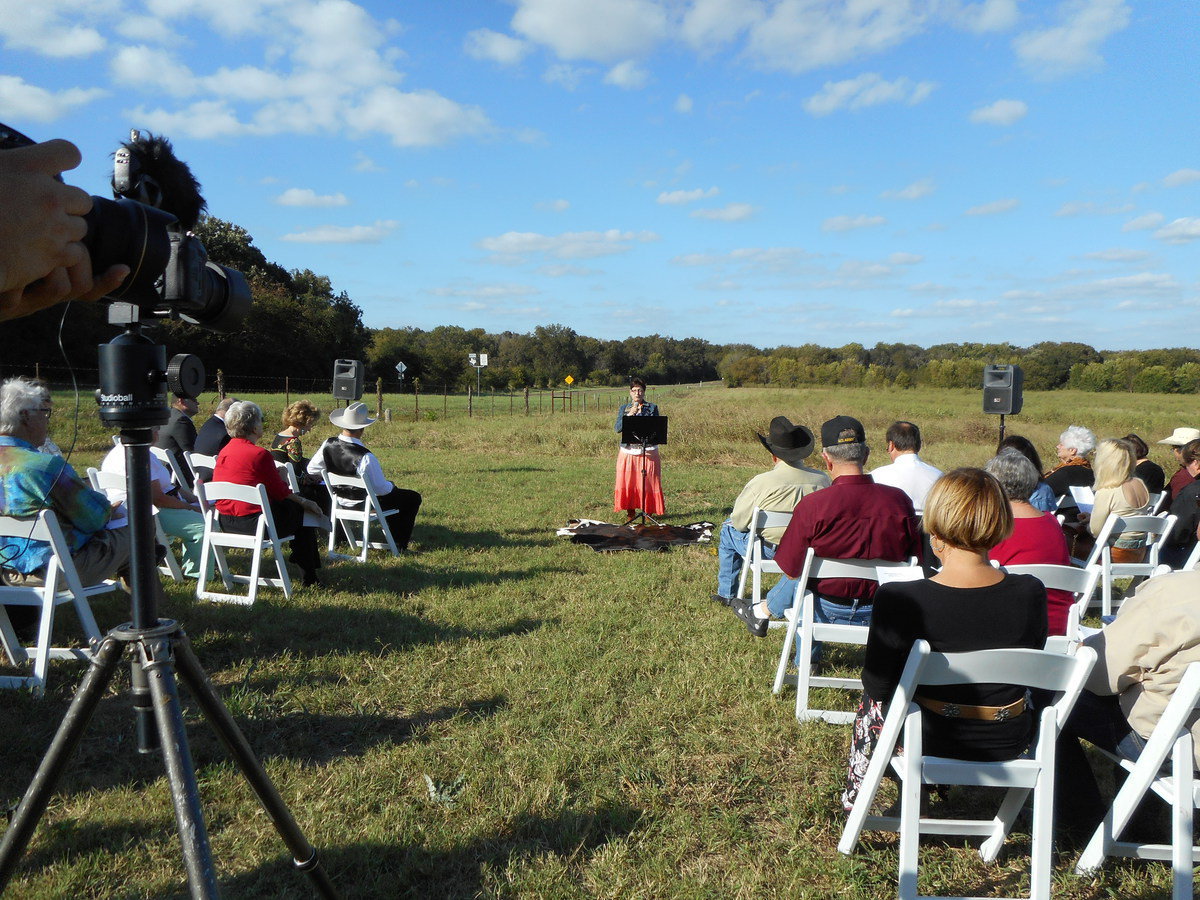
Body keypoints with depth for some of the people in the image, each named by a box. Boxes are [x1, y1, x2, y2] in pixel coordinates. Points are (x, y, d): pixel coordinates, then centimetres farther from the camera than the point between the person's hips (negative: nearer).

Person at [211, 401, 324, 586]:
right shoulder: (259, 454, -18)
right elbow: (280, 491, -10)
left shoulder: (224, 451, 7)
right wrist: (304, 502, 6)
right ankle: (310, 576, 21)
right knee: (303, 512, 14)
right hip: (254, 522, -9)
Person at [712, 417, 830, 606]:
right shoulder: (823, 480, -9)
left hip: (767, 552, -4)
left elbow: (738, 522, -10)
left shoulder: (762, 482, -21)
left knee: (728, 529, 24)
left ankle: (727, 593, 36)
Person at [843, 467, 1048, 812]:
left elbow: (878, 684, -13)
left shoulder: (899, 599, -26)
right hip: (1008, 743, 3)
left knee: (874, 699, 30)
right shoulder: (1031, 593, -16)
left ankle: (856, 795, 47)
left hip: (931, 741, -3)